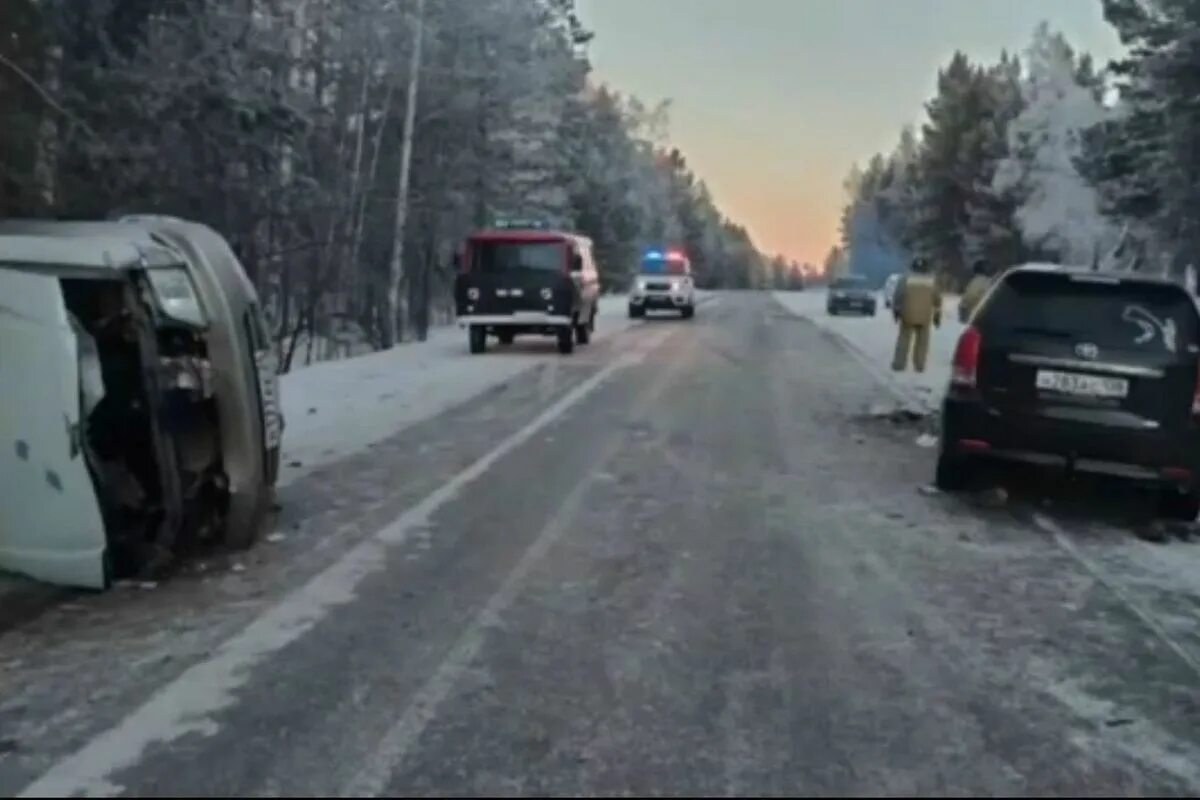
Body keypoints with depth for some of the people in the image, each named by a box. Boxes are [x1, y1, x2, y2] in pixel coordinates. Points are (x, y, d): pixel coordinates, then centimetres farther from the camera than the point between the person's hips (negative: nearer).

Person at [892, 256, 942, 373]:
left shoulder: (906, 278, -3)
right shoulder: (932, 280, 3)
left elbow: (899, 296, -4)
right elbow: (937, 299, 4)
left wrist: (897, 310, 4)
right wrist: (937, 315, 11)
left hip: (908, 315, -1)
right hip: (925, 316, 1)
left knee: (904, 339, 5)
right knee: (922, 340, 9)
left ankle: (899, 363, 2)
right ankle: (919, 365, 9)